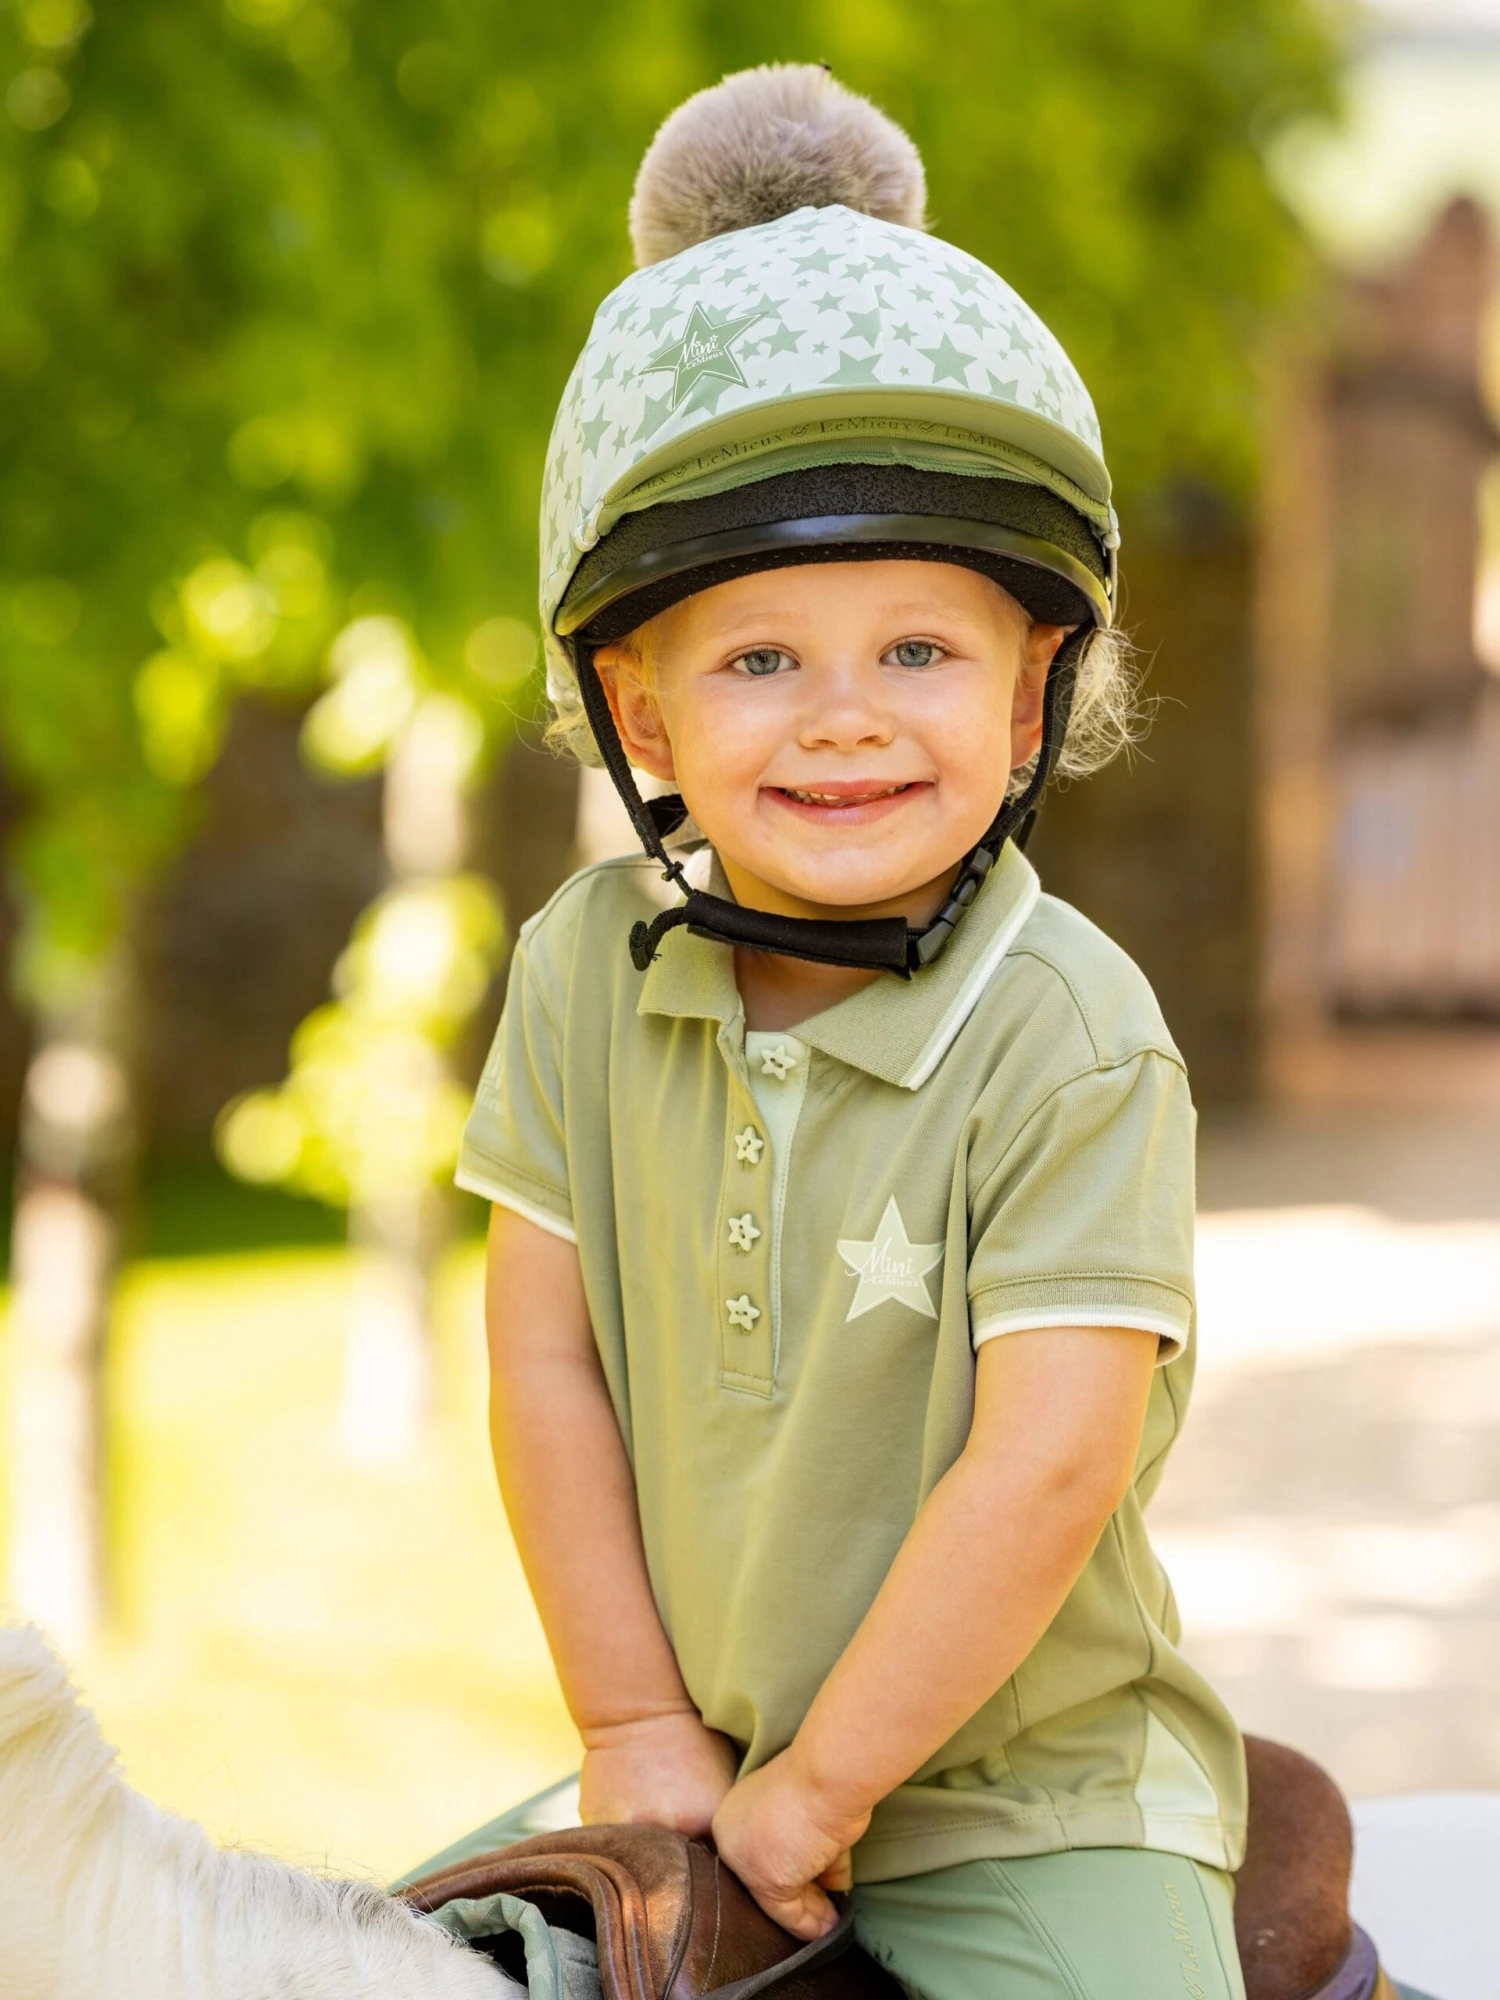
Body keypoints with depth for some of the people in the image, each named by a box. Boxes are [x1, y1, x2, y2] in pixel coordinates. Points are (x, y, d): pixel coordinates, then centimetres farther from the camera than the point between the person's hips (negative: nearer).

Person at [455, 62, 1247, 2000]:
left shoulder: (1072, 1043, -20)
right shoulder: (588, 972, -6)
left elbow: (1046, 1472, -22)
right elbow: (545, 1354, -2)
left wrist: (819, 1789, -16)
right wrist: (634, 1729, -3)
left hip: (1029, 1788, -4)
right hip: (713, 1764, 4)